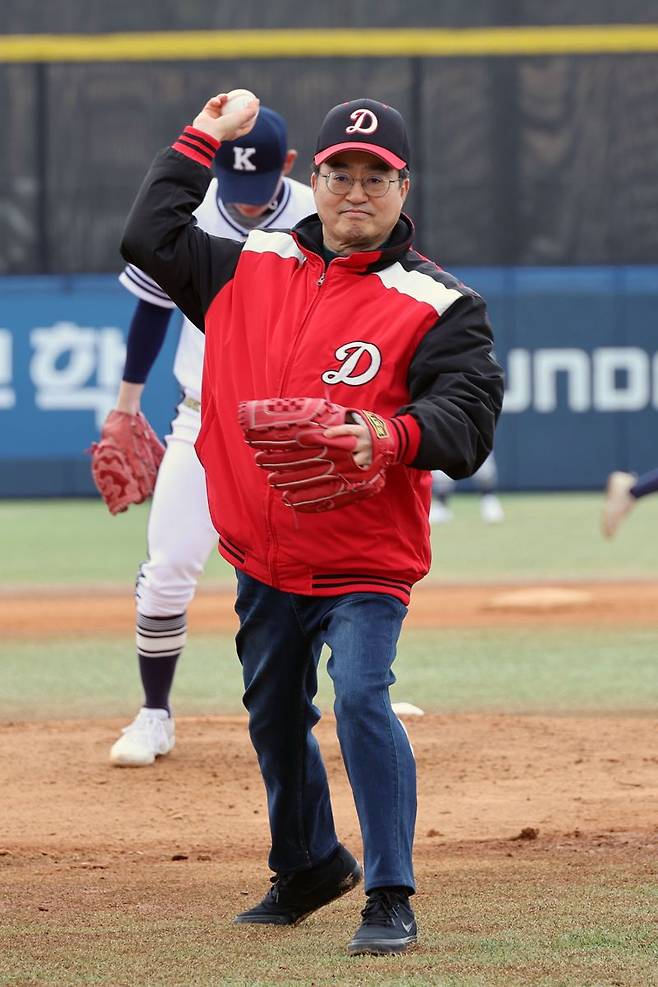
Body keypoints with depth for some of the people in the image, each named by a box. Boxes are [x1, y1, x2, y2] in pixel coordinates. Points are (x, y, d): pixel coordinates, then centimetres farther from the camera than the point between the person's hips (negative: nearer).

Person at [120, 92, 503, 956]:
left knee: (361, 698, -22)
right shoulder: (252, 268, 7)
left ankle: (391, 900, -16)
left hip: (365, 560, -5)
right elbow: (150, 237, 12)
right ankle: (310, 867, 40)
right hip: (263, 558, 5)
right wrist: (202, 140, 12)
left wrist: (391, 437, -36)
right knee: (274, 715, 17)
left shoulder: (437, 304, -7)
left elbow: (468, 421, -17)